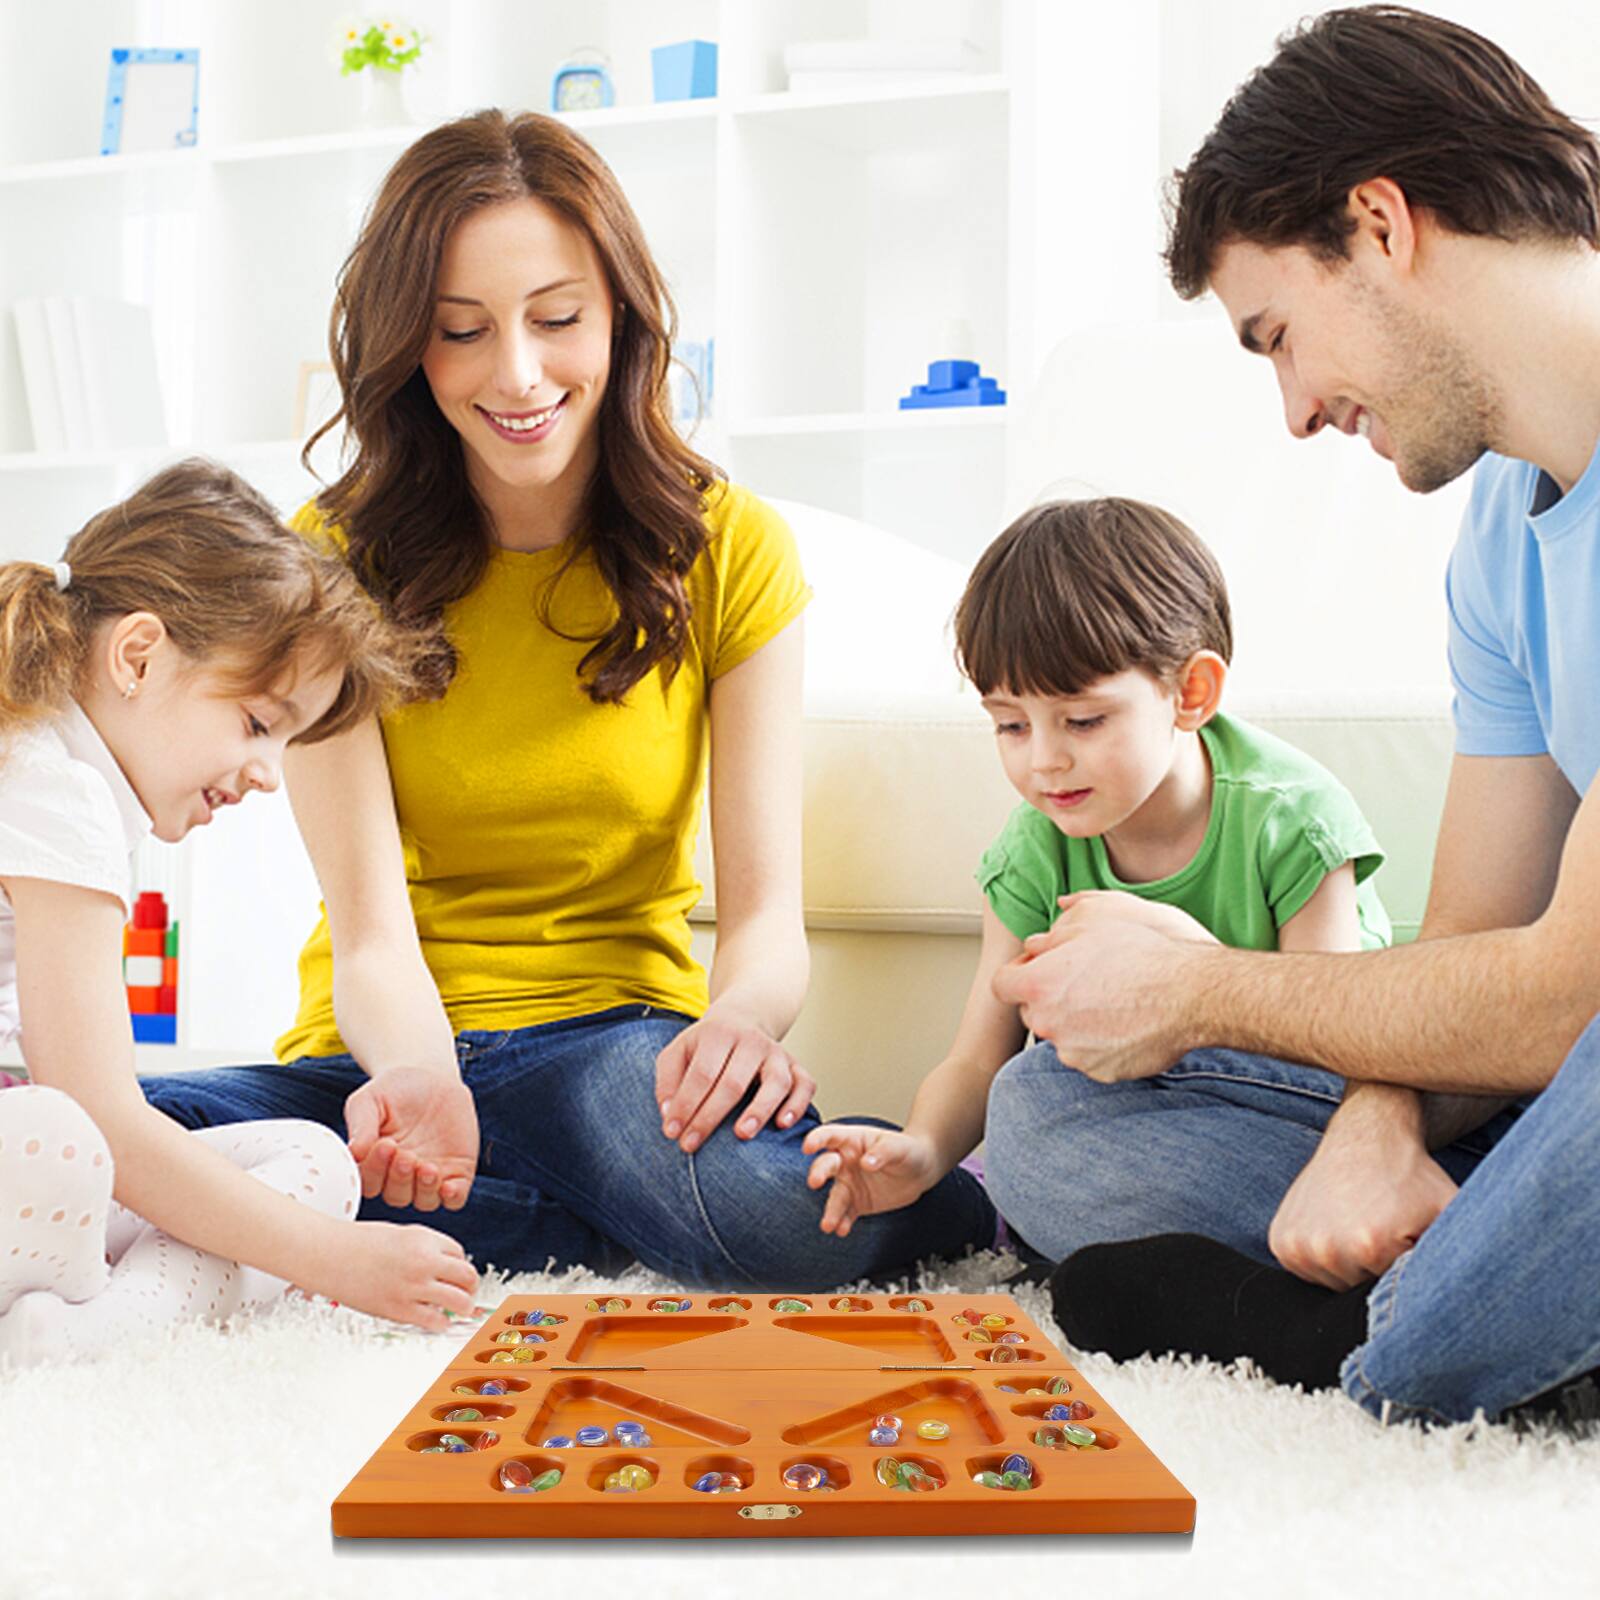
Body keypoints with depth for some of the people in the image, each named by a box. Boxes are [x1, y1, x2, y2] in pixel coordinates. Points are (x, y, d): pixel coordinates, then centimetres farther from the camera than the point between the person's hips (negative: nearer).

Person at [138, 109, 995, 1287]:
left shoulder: (729, 549, -1)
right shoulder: (330, 565, -3)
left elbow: (767, 908, -7)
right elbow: (372, 934, -10)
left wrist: (740, 1017, -32)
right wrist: (419, 1081, -34)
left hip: (623, 1047, -2)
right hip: (392, 1055, 3)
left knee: (771, 1198, -39)